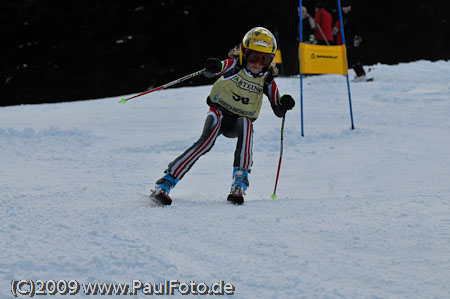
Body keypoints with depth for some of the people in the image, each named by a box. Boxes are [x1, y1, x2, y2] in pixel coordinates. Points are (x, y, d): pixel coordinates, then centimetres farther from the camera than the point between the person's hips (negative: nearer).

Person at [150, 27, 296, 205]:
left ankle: (240, 182, -36)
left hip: (240, 119, 2)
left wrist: (284, 104, -27)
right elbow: (210, 73, -31)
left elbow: (278, 111, -3)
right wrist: (213, 68, -56)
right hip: (220, 112, -2)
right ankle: (165, 183, -35)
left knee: (246, 124, -33)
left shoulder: (266, 80, -4)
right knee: (207, 140, -31)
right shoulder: (235, 65, -13)